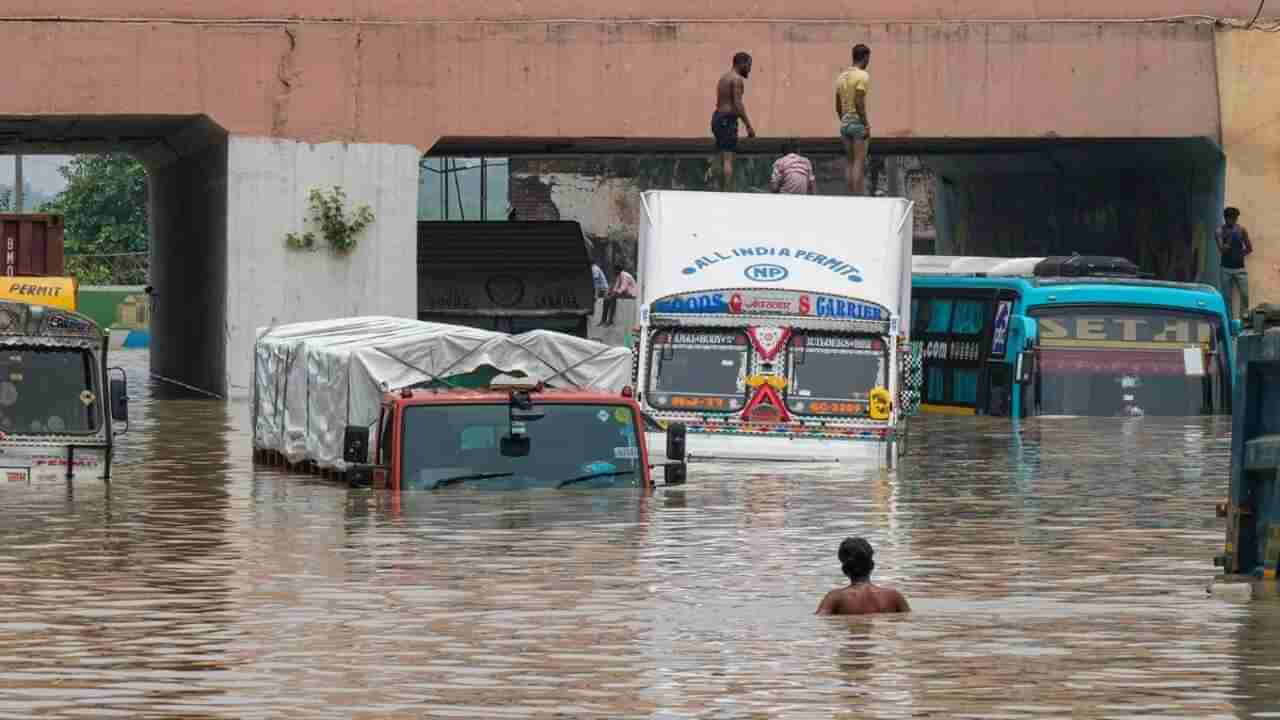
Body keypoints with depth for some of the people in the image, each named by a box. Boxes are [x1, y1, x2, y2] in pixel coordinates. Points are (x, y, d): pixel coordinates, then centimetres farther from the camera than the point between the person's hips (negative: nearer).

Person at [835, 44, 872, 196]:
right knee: (860, 163, -7)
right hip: (859, 123, -7)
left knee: (850, 163, 10)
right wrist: (866, 125, -16)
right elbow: (859, 102, -19)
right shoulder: (862, 76, -11)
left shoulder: (841, 77, 13)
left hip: (845, 124, 7)